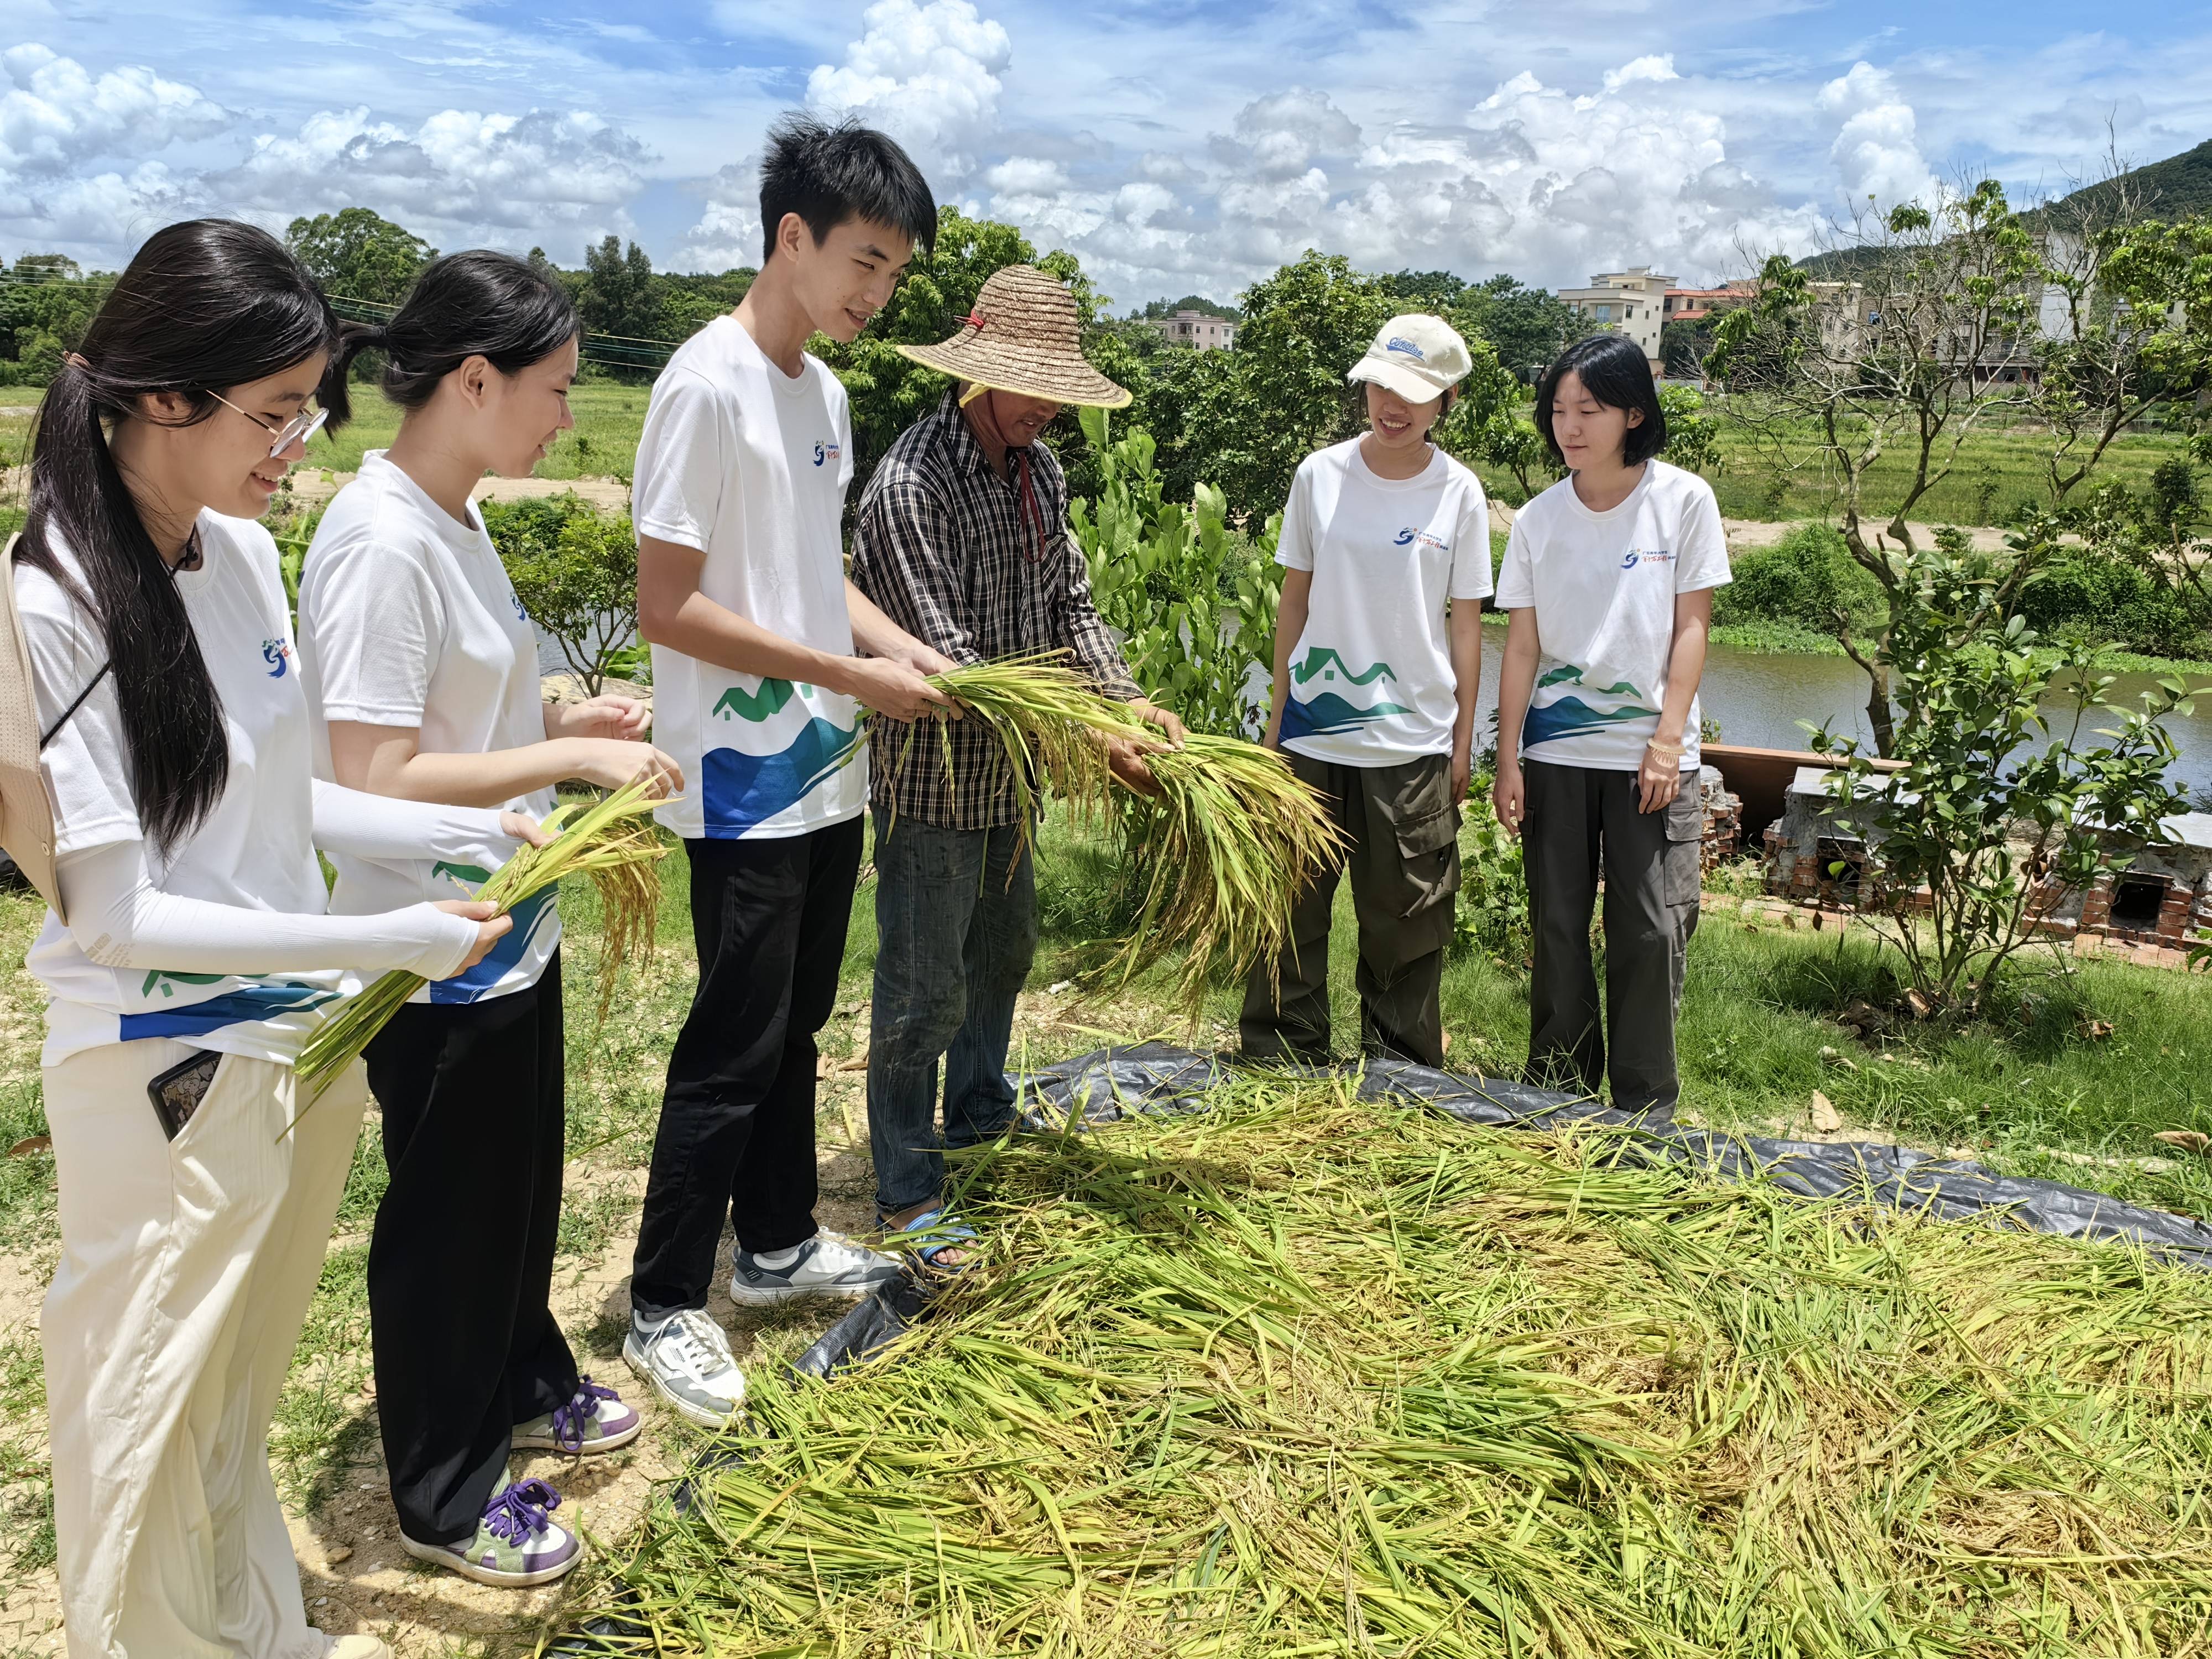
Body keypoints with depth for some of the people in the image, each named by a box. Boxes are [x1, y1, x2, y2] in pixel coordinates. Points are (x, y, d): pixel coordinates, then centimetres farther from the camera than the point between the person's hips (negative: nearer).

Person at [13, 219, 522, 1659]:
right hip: (166, 1073, -7)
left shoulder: (245, 551, 0)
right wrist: (384, 942, -23)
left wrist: (471, 831, 0)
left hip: (306, 1040, 7)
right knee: (158, 1429, 15)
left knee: (245, 1398, 26)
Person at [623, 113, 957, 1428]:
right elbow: (668, 606, -20)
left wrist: (898, 641, 1)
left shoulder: (825, 391, 11)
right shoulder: (709, 385, -16)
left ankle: (779, 1242, 36)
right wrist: (854, 677, -19)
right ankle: (664, 1306, 16)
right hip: (745, 786, -8)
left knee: (795, 1027, 19)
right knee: (735, 1051, 0)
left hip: (826, 776, 9)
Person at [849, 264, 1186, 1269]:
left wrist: (1127, 700, -8)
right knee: (925, 986, 0)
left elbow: (1069, 604, 9)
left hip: (1005, 772, 9)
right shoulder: (911, 486, -22)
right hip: (930, 779, -9)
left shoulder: (1040, 470, 5)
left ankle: (977, 1117, 45)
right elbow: (947, 660, -26)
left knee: (1004, 950, 23)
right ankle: (907, 1192, 15)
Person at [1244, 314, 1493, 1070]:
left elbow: (1465, 623, 3)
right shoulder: (1320, 475, 1)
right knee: (1294, 903, 7)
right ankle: (1284, 1059, 22)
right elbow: (1294, 599, 7)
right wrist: (1278, 713, 7)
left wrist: (1463, 741, 2)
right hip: (1314, 728, 1)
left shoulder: (1459, 493, -1)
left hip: (1414, 738, -1)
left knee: (1406, 919, 7)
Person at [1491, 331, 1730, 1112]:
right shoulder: (1539, 519, 3)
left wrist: (1669, 739, -9)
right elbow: (1522, 644, 3)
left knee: (1652, 932, -2)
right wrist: (1507, 760, -1)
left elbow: (1690, 628, -2)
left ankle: (1643, 1110, 10)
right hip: (1554, 753, 2)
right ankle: (1559, 1095, 20)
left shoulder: (1684, 500, -2)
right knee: (1557, 929, 7)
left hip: (1649, 754, -2)